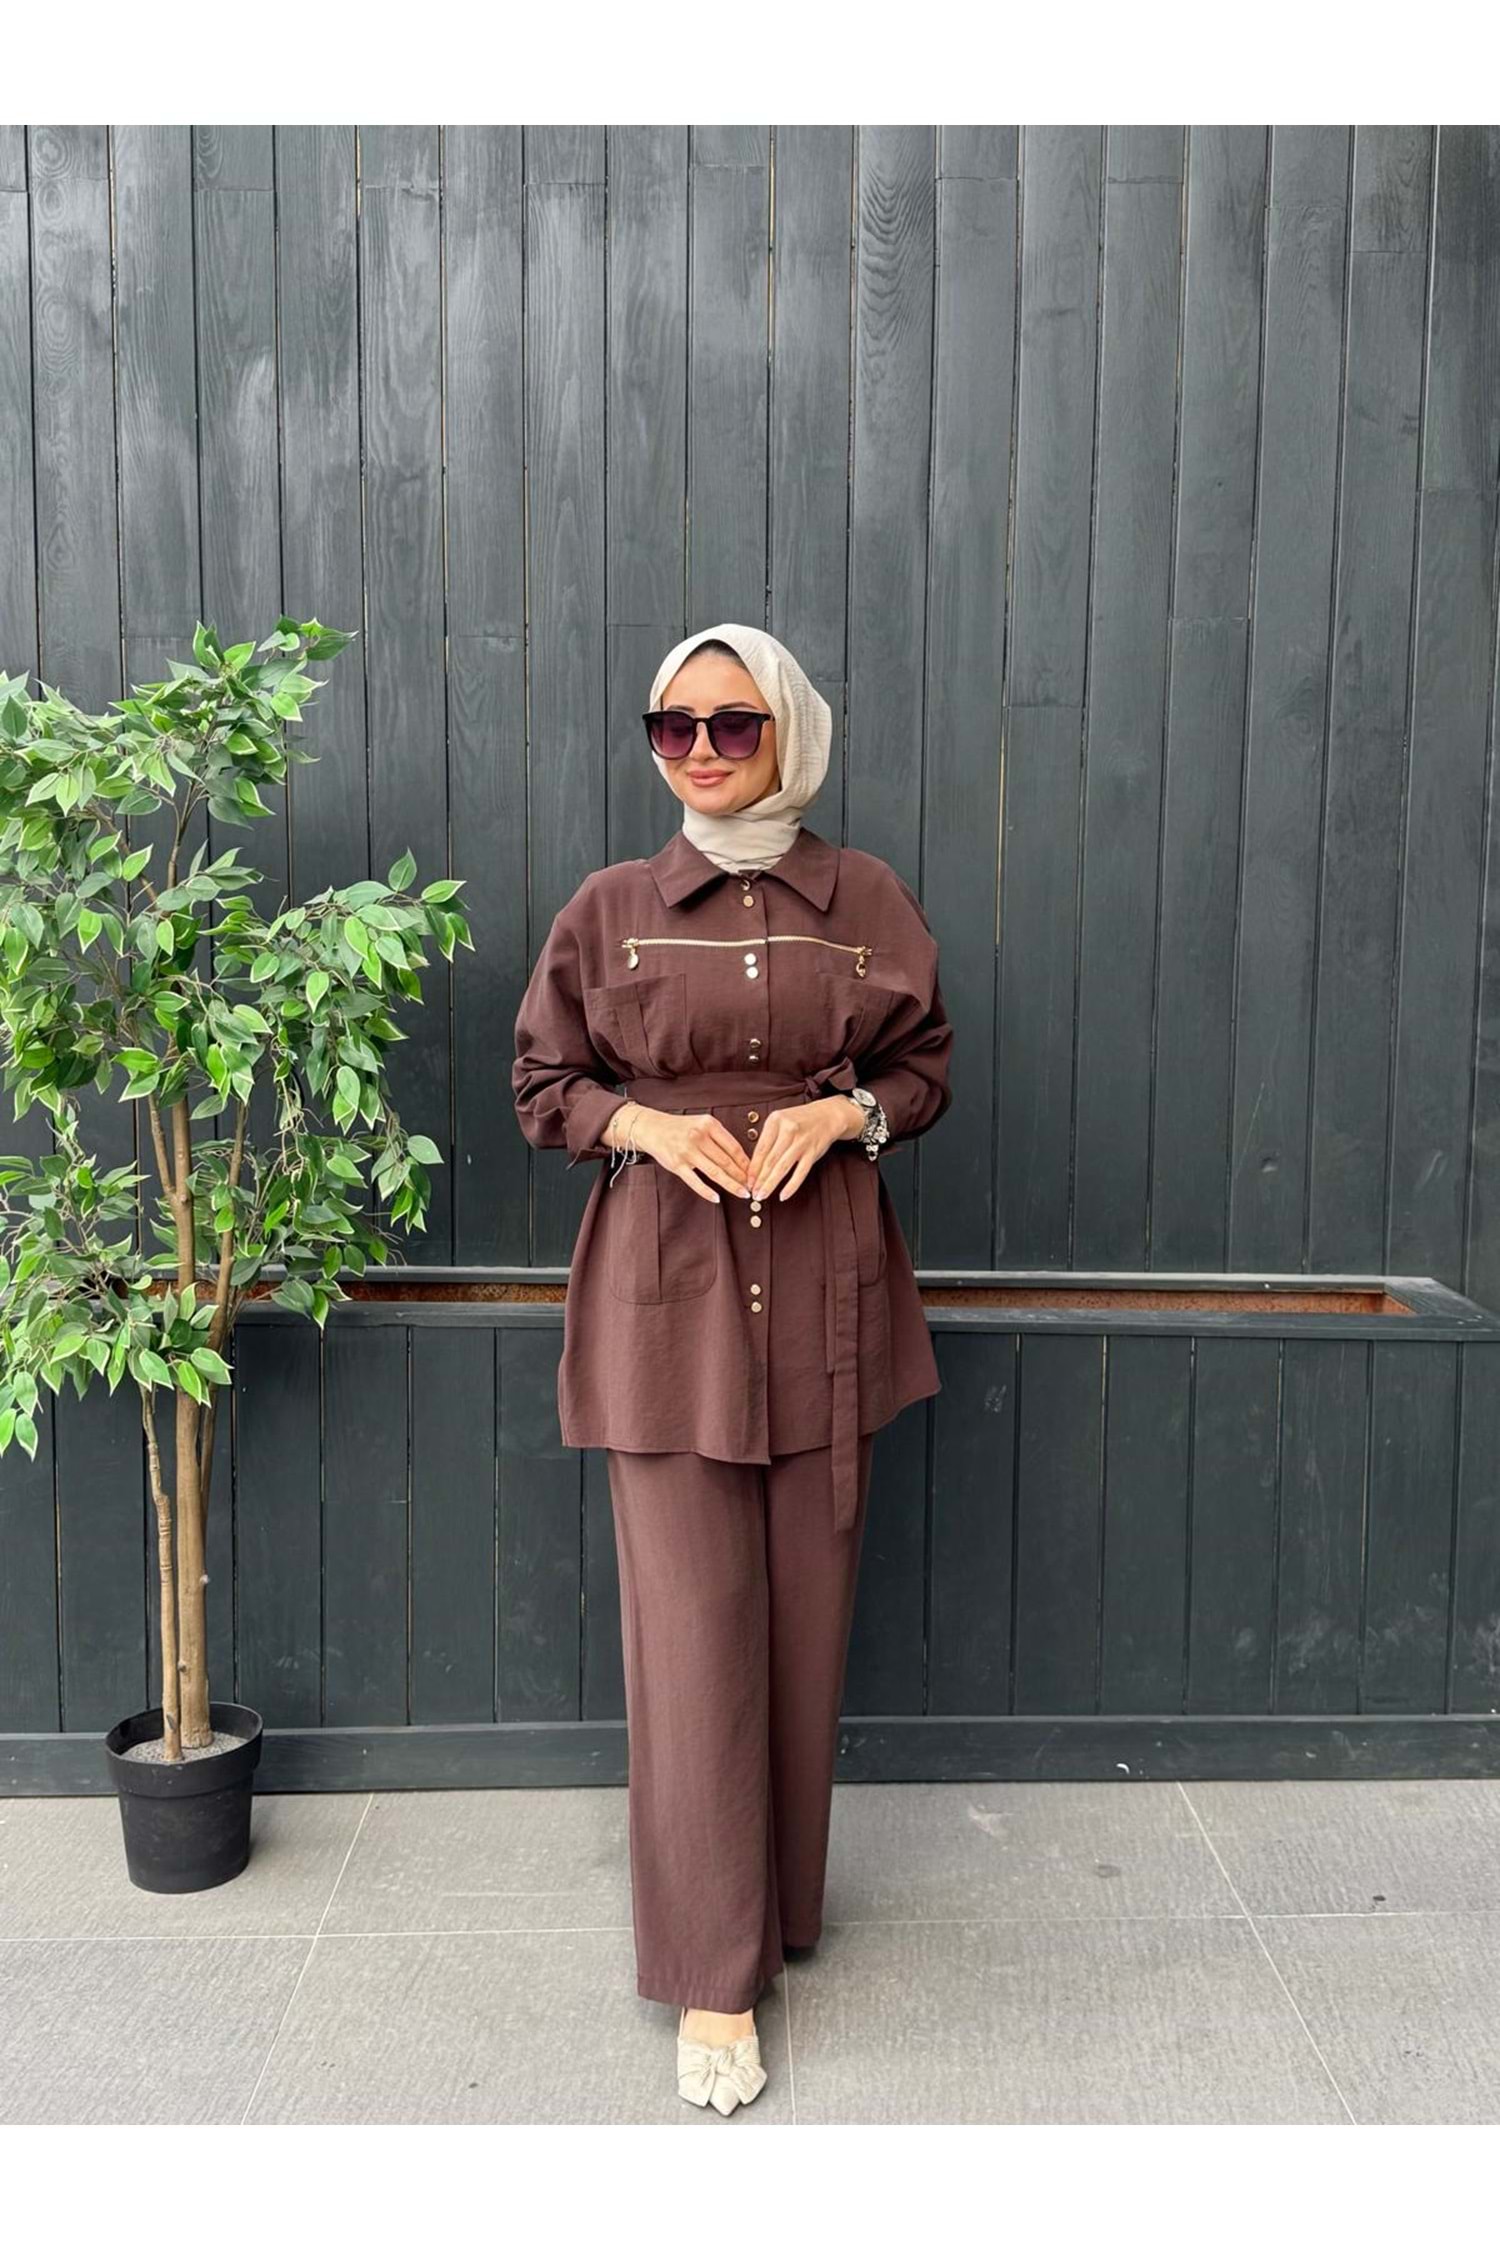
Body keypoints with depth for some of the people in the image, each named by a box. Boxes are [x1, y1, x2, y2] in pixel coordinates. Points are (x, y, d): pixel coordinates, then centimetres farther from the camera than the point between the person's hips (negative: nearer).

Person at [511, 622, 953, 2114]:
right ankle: (713, 1977, 10)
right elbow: (542, 1085, 9)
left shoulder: (866, 900, 5)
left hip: (825, 1287, 2)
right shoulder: (610, 909, 4)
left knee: (805, 1617, 10)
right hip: (667, 1282, -1)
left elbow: (927, 1068, 12)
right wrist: (645, 1123, -11)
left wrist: (846, 1110, -9)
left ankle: (781, 1897, 32)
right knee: (691, 1628, -2)